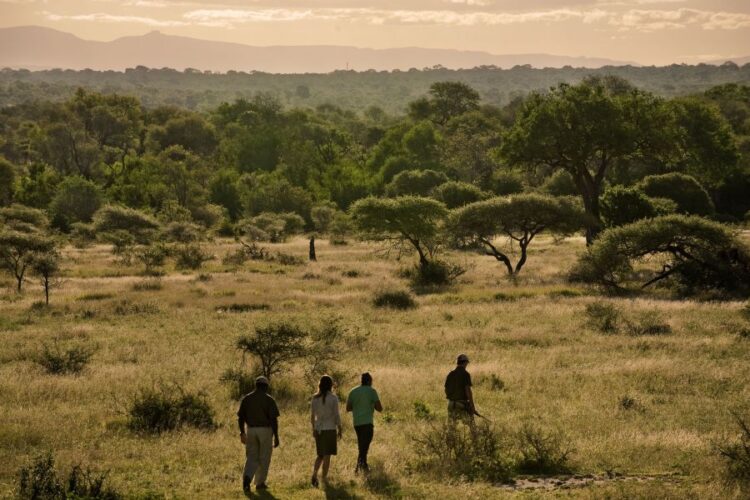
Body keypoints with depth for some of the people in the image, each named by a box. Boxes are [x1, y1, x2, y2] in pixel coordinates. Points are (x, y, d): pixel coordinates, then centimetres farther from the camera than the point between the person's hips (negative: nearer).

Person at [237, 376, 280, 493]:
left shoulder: (246, 399, 2)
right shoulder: (269, 400, -9)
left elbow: (240, 417, 5)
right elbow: (274, 419, -13)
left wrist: (242, 432, 17)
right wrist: (276, 436, -8)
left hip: (250, 430, 3)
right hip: (265, 430, -3)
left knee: (252, 457, 10)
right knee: (264, 457, 12)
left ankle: (247, 478, -14)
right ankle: (260, 483, 17)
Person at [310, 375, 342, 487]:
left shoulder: (315, 398, 2)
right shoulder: (333, 398, -10)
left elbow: (312, 415, 5)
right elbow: (336, 415, -10)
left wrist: (313, 429, 14)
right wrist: (339, 429, 0)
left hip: (318, 429, 4)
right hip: (330, 429, -4)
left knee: (320, 455, 14)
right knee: (327, 455, 4)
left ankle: (314, 475, -6)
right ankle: (324, 479, 7)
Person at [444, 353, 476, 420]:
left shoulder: (450, 375, 7)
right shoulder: (465, 374, -11)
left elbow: (446, 389, 12)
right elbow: (468, 390, -16)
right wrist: (472, 407, -13)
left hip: (451, 404, 5)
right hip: (462, 404, -5)